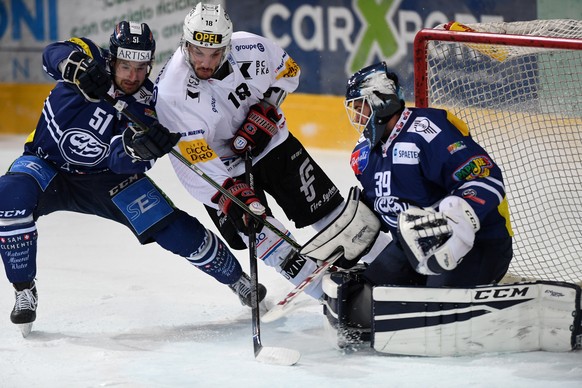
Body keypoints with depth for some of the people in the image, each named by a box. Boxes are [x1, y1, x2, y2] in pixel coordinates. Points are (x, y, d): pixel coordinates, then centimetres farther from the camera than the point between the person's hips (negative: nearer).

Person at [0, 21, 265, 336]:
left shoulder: (147, 104, -16)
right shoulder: (93, 61, -17)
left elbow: (122, 161, -27)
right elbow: (55, 53, -36)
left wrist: (135, 147, -50)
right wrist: (78, 67, -56)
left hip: (105, 177, 1)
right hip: (47, 165, -1)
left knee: (177, 230, -7)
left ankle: (235, 277, 21)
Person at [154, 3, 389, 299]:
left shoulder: (250, 49, -22)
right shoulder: (171, 91, -30)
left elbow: (288, 72, 1)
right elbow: (193, 157, -32)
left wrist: (266, 110, -14)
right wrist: (229, 193, -40)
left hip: (268, 139, 3)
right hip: (221, 164, -3)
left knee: (322, 204, 2)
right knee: (258, 232, -14)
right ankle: (314, 286, 1)